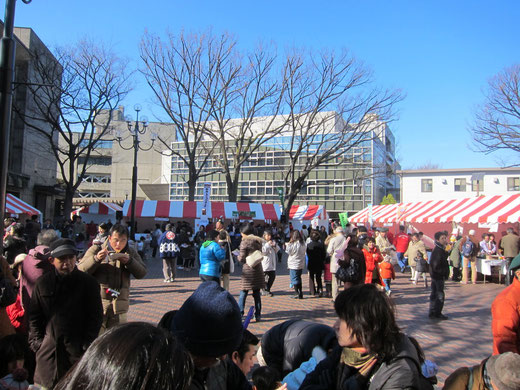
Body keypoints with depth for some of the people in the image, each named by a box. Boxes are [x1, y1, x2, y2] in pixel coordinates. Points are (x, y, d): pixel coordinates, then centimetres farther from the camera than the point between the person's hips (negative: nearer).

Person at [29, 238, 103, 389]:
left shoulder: (89, 283, -4)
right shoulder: (43, 283, 3)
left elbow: (96, 316, -2)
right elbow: (34, 315, 10)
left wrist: (87, 345, -6)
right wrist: (36, 341, 3)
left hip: (77, 349, -2)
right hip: (48, 348, 2)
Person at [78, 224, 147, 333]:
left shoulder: (131, 253, 12)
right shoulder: (96, 250, 3)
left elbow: (141, 273, 2)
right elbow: (81, 270, -4)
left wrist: (129, 261, -15)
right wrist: (96, 259, -20)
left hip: (119, 307, 3)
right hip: (97, 303, -2)